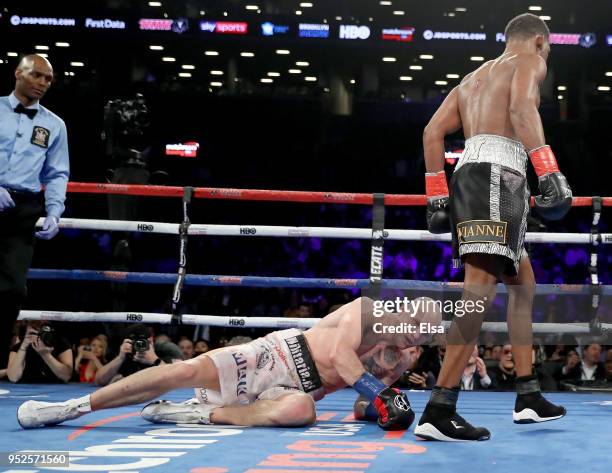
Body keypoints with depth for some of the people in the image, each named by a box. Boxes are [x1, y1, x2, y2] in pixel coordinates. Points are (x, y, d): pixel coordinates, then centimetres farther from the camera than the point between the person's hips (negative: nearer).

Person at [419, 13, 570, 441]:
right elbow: (522, 108, -12)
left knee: (523, 282, 19)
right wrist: (550, 172, -21)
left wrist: (437, 197, 17)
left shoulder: (472, 79, 31)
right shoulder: (530, 61, 10)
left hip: (469, 175, 9)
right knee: (480, 285, -19)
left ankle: (529, 398, 20)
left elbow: (433, 132, 19)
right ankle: (438, 412, -30)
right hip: (497, 172, -9)